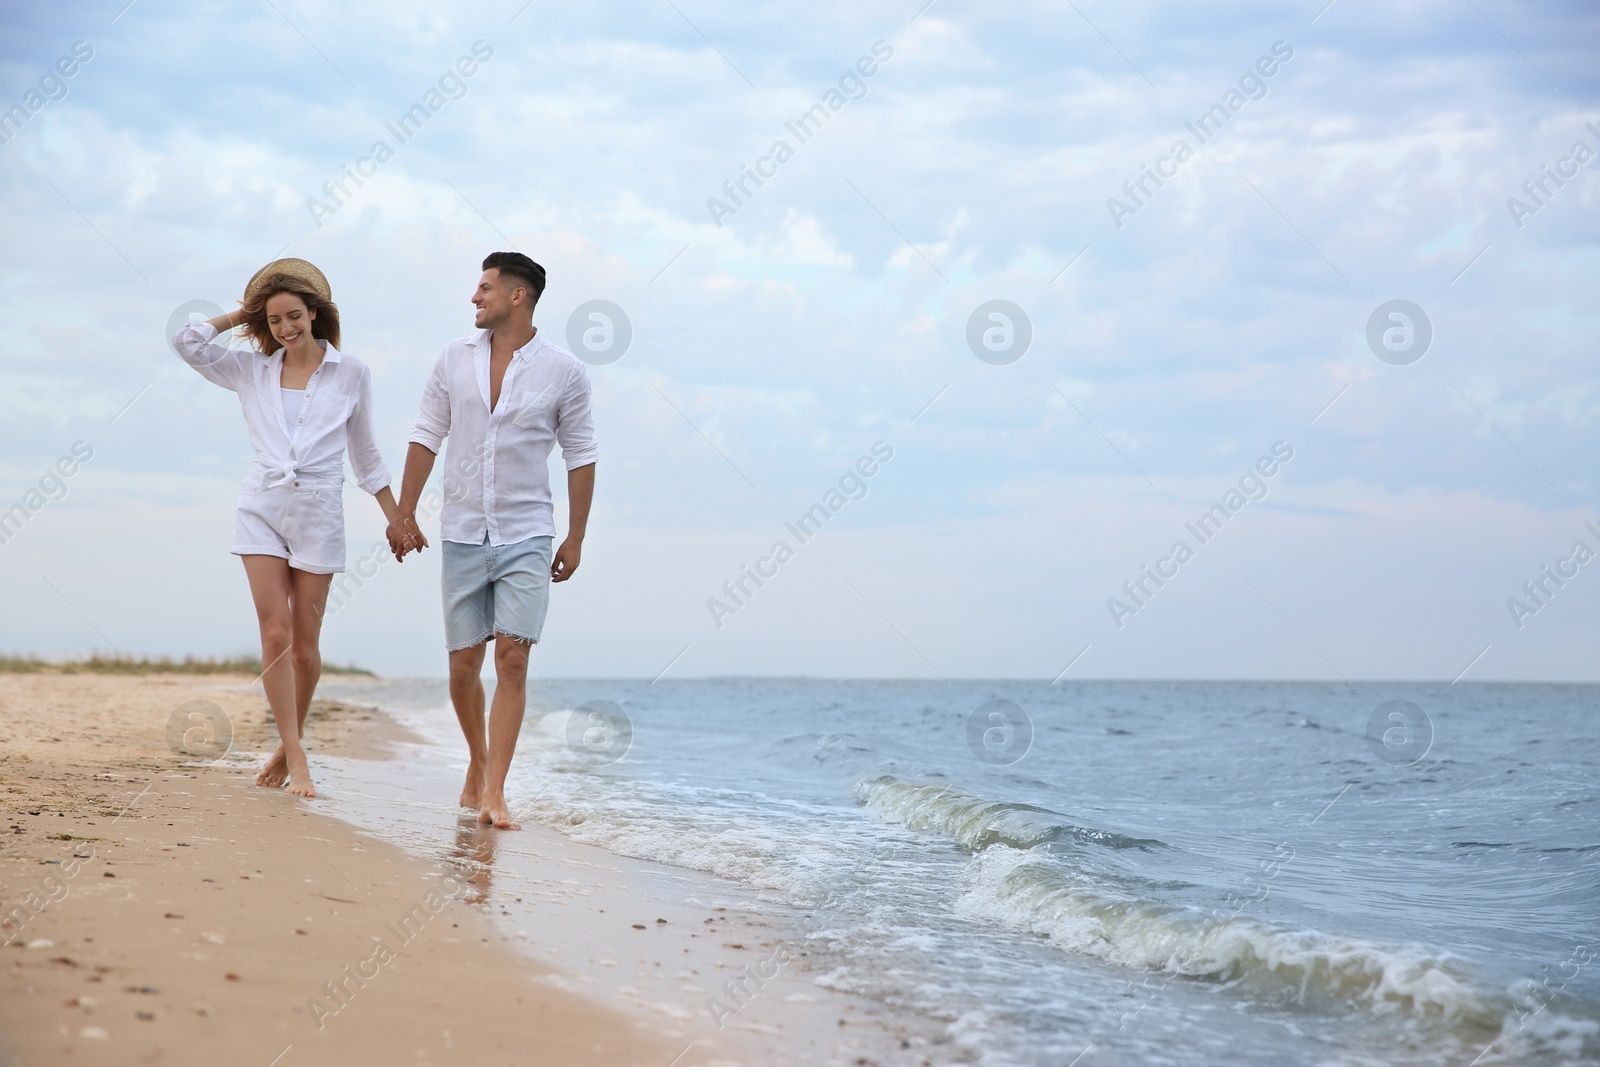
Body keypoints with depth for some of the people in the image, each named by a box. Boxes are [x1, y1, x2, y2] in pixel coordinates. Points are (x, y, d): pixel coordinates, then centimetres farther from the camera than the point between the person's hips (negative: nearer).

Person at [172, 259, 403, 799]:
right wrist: (241, 315, 9)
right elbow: (187, 341, -1)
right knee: (276, 633, -10)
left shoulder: (351, 373, 6)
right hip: (262, 506, 1)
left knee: (305, 644, 3)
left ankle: (288, 746, 21)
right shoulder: (252, 369, 9)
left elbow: (364, 451, 13)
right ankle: (295, 759, -7)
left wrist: (395, 518, 13)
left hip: (318, 512, -1)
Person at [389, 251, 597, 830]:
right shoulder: (454, 358, 3)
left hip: (526, 534, -3)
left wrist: (576, 538, 2)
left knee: (512, 657, -13)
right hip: (462, 534, 3)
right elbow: (426, 436, 8)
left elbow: (580, 456, 2)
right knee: (463, 664, 6)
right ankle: (478, 760, 30)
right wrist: (404, 513, 4)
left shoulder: (564, 370, -3)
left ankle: (493, 793, -12)